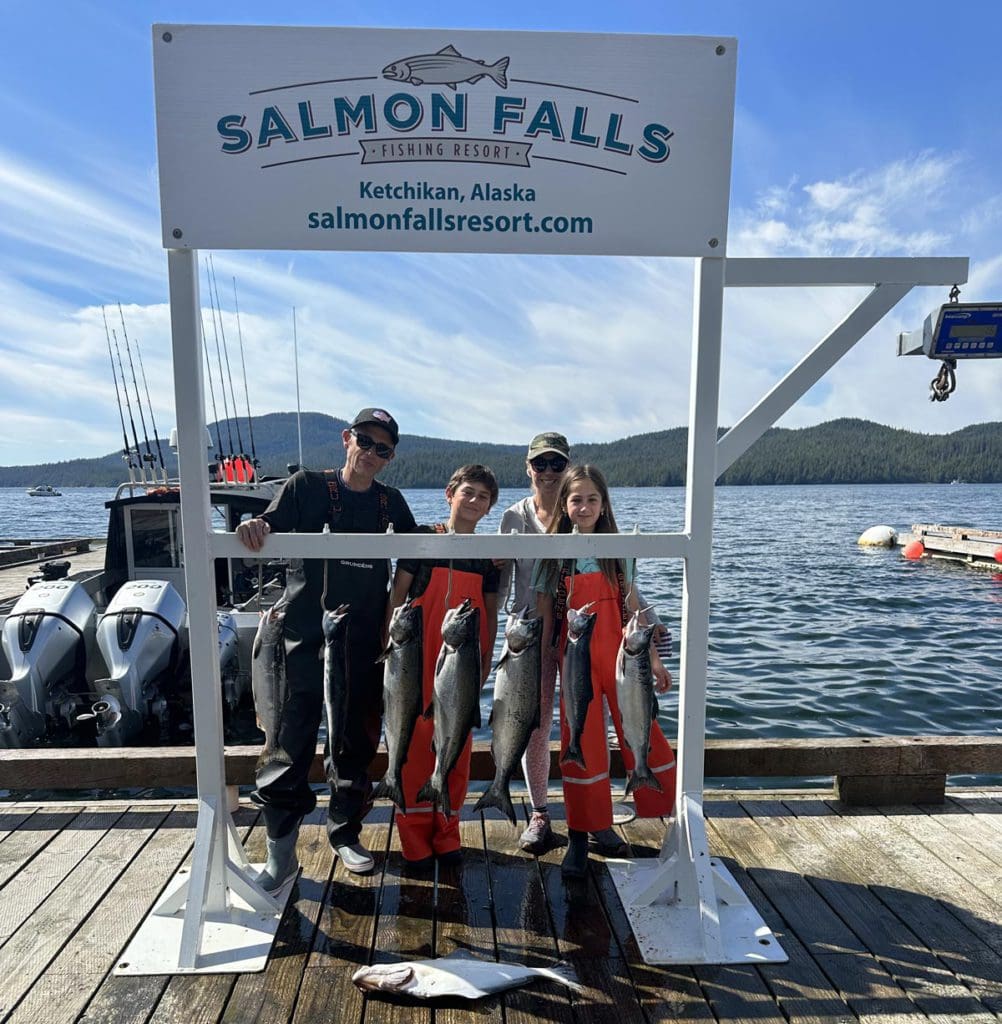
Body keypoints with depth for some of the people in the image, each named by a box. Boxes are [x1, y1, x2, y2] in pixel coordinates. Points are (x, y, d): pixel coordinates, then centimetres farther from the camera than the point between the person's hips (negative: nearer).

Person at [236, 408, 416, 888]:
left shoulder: (391, 503, 9)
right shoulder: (307, 486, 0)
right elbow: (270, 531, -8)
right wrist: (254, 528, -29)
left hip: (365, 647, 3)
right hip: (304, 641, -3)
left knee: (357, 744, 13)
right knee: (291, 745, 0)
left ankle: (345, 834, 32)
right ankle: (280, 851, 16)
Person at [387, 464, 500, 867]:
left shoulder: (488, 554, 9)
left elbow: (490, 611, 13)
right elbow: (398, 594, -1)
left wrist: (486, 659, 8)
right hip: (420, 656, -3)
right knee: (417, 738, 1)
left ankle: (446, 833, 24)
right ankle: (414, 837, 16)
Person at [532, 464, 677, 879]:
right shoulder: (552, 556, 0)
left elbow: (632, 609, 7)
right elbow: (545, 618, 1)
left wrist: (653, 657, 5)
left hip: (621, 655, 1)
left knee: (644, 737, 1)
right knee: (580, 746, 5)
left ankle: (673, 816, 21)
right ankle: (579, 837, 20)